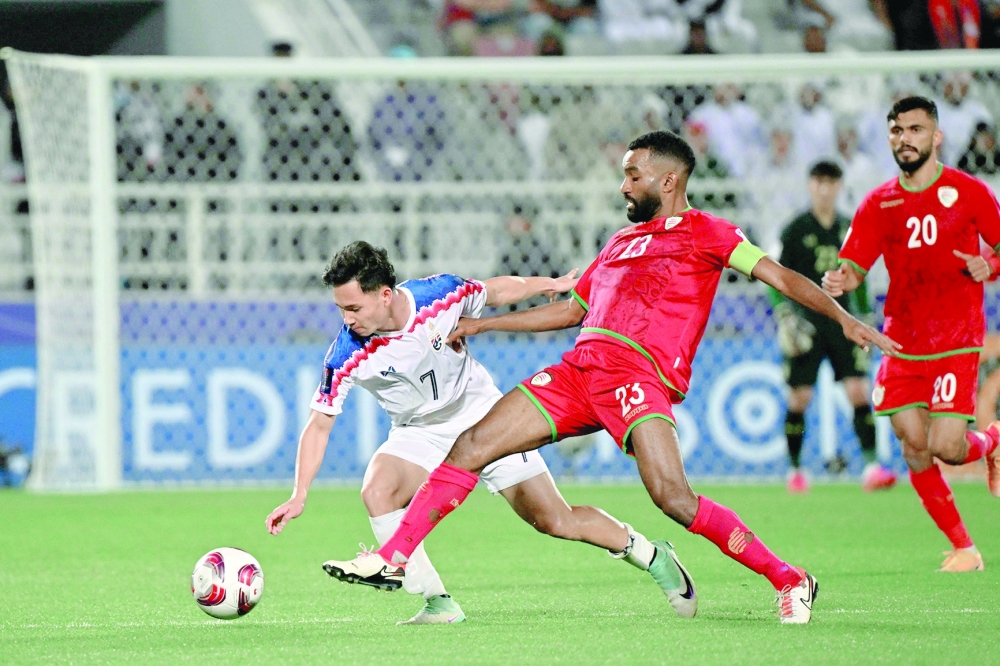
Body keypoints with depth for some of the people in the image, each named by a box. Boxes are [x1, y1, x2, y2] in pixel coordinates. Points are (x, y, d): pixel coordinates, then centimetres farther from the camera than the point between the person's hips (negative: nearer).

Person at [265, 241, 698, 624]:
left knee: (556, 522, -2)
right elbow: (319, 423, -14)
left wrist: (550, 285, -13)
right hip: (419, 434, 1)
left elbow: (496, 292, -2)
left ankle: (651, 555, 22)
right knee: (377, 490, -29)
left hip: (481, 415, -1)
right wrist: (300, 496, -21)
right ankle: (438, 603, -20)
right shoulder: (347, 355, -23)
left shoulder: (439, 295, -24)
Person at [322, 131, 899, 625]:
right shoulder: (621, 243, 28)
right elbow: (571, 310, 36)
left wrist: (844, 318, -17)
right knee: (471, 447, -2)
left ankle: (792, 581, -12)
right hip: (579, 371, 7)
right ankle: (393, 560, 3)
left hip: (639, 375, -7)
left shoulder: (705, 233, 7)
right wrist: (480, 324, 35)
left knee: (673, 497, -24)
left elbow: (779, 276, -2)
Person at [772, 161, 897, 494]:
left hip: (842, 322, 3)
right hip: (807, 325, -2)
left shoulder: (849, 229, 10)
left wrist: (866, 317, 19)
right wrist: (783, 313, -13)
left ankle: (871, 466, -11)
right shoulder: (795, 230, -1)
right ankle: (795, 469, 12)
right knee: (799, 398, -2)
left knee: (859, 391, -9)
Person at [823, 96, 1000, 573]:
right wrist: (840, 280, -23)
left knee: (945, 448, -14)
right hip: (901, 343, 3)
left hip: (956, 341, -3)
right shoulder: (878, 204, 6)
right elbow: (853, 267, 1)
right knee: (914, 448, -5)